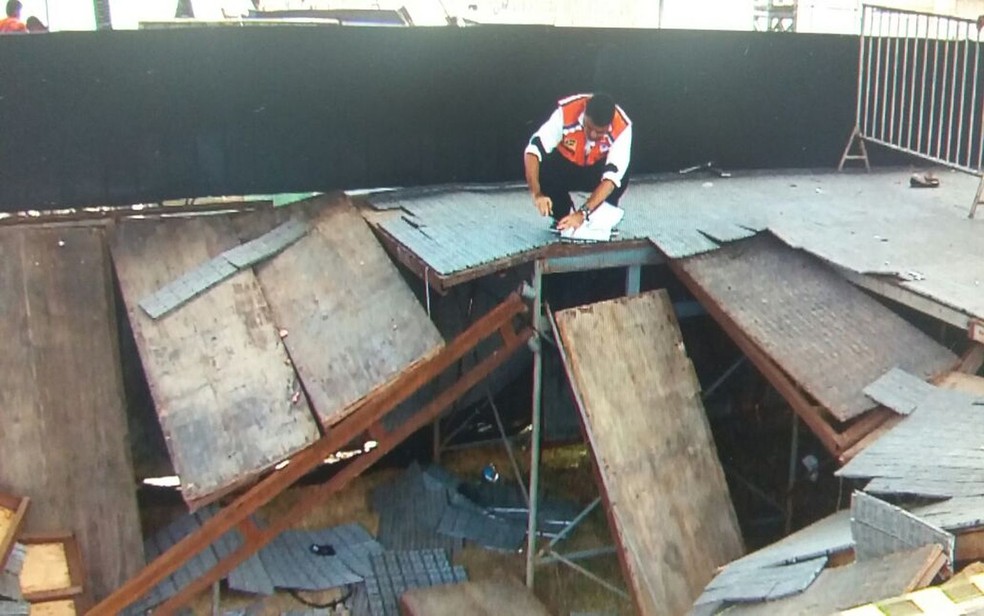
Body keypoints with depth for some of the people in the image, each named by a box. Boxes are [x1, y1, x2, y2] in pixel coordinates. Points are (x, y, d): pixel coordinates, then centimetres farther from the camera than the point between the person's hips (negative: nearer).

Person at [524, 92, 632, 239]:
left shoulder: (622, 127, -32)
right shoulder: (566, 111, -33)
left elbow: (612, 175, -38)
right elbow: (533, 149, -35)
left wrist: (583, 213, -49)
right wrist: (537, 193, -48)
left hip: (597, 170, -1)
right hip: (565, 166, 1)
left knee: (622, 175, -34)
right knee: (541, 170, -32)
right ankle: (564, 218, -9)